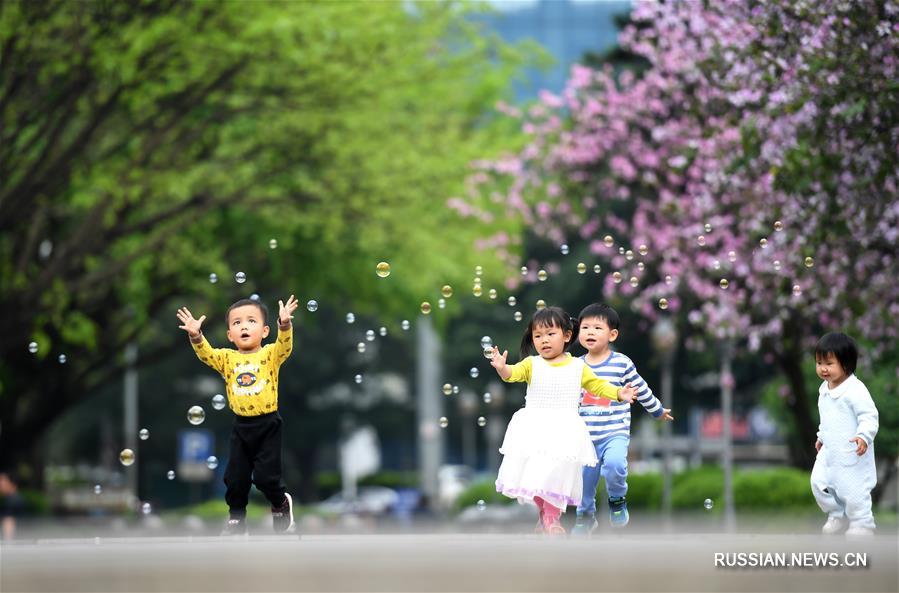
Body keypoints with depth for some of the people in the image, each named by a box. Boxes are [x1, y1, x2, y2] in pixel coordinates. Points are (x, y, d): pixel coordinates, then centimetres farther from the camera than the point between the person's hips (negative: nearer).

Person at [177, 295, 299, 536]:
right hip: (241, 426, 3)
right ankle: (236, 516, 23)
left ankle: (281, 503, 24)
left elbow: (285, 346, -23)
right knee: (235, 477, 6)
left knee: (265, 476, -5)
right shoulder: (227, 358, 2)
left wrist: (285, 325, -43)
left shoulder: (270, 355, -5)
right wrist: (196, 335, -32)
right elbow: (206, 354, -12)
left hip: (268, 425, -3)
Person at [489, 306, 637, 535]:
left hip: (564, 431, 0)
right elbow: (514, 373, -16)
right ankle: (543, 512, 23)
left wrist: (619, 393, -4)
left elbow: (598, 385, 11)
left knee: (556, 473, -3)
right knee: (533, 472, 3)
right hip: (535, 429, 0)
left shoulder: (577, 366, 5)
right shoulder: (532, 364, 1)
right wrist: (502, 368, -38)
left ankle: (552, 518, 10)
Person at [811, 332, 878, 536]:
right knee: (819, 482, 7)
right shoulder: (825, 389, 7)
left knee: (853, 489, -4)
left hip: (852, 453, -8)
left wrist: (864, 436, -39)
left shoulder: (855, 390, -22)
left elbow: (869, 416, -25)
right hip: (830, 451, 8)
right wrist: (822, 437, 30)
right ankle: (838, 517, 27)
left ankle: (862, 525, 15)